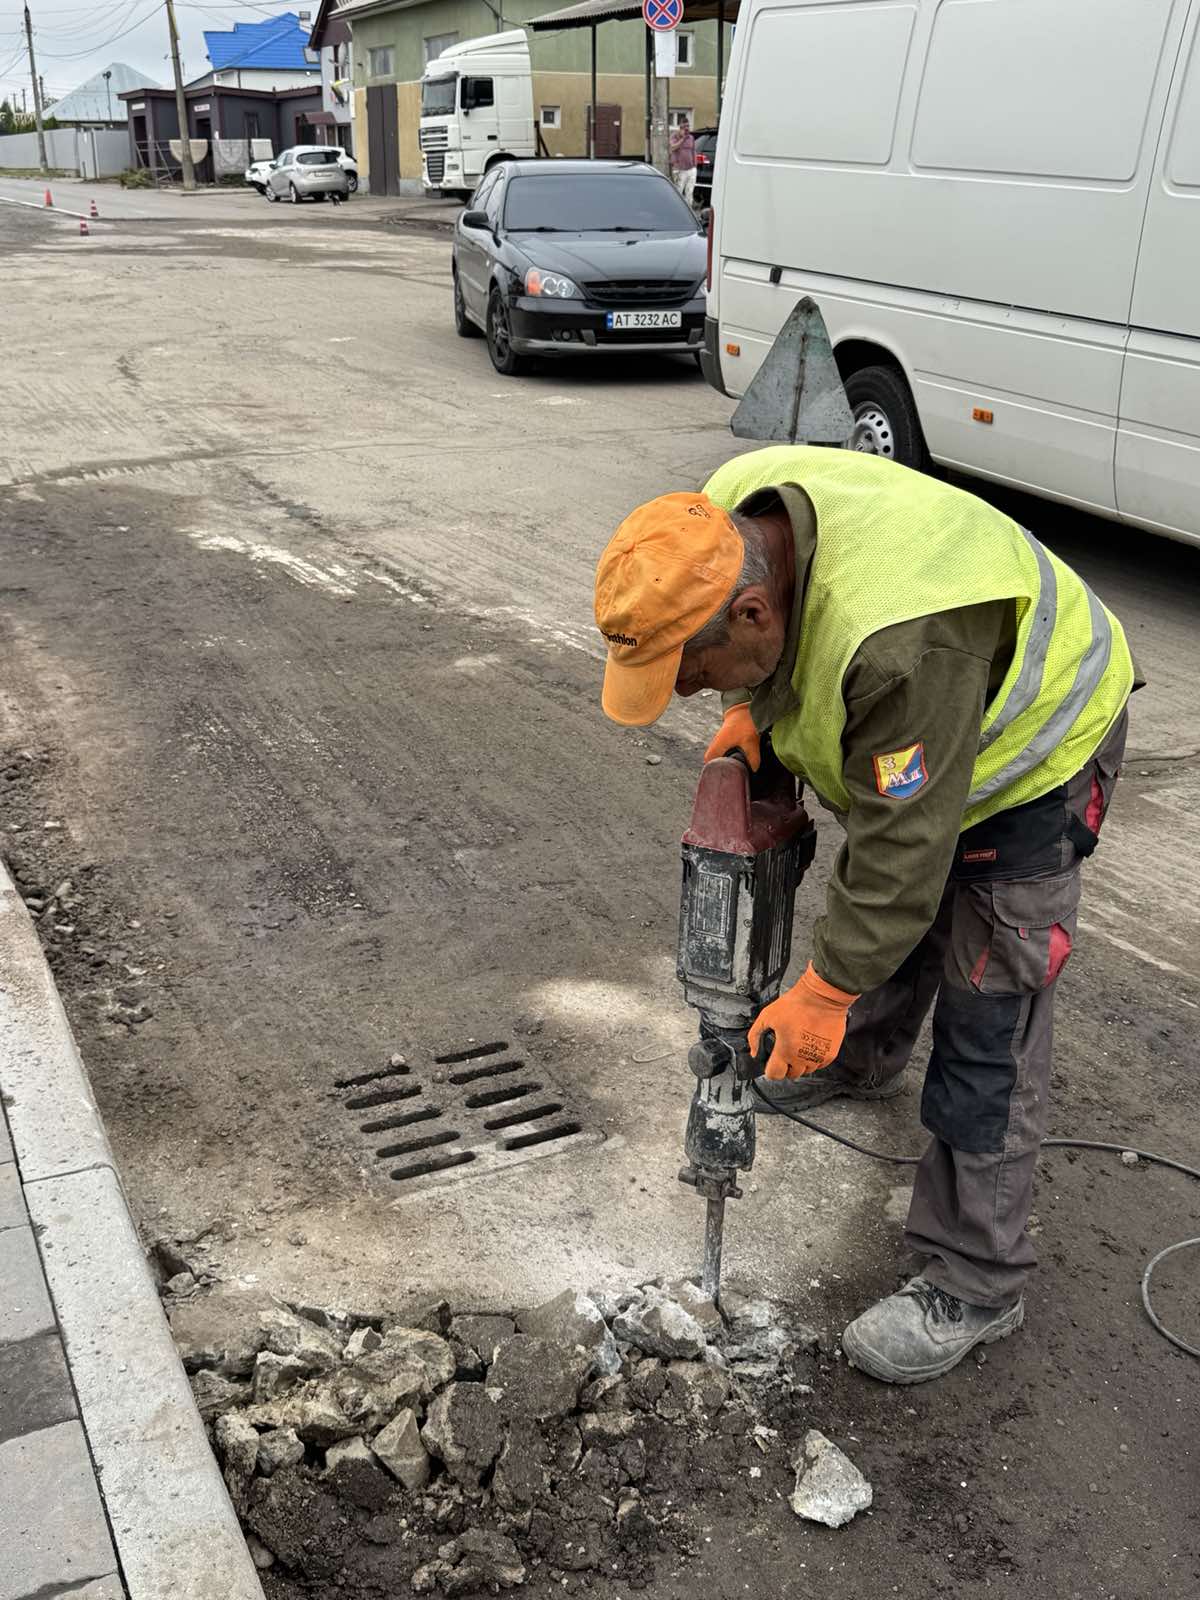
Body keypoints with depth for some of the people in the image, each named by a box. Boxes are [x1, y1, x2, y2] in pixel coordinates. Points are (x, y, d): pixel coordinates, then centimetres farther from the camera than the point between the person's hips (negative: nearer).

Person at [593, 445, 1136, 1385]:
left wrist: (825, 993, -24)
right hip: (892, 743, 8)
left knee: (987, 1034, -6)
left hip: (1027, 750, -8)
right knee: (875, 897, 27)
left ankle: (975, 1288, 7)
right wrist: (751, 708, -10)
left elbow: (905, 845, -33)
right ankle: (863, 1063, 55)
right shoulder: (729, 524, -20)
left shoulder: (900, 641, -44)